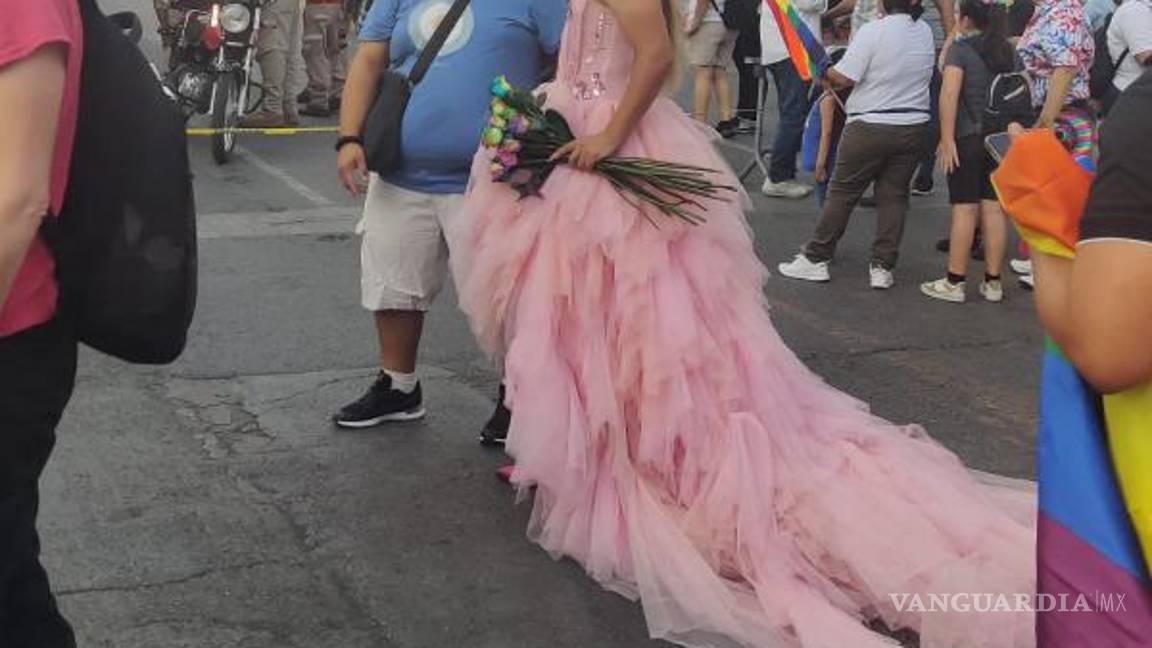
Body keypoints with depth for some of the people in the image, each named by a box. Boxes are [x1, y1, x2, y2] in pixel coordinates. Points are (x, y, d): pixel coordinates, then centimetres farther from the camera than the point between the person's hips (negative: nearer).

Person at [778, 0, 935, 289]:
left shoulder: (874, 31, -16)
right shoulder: (925, 31, 2)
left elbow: (843, 77, -18)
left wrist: (824, 73, 3)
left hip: (871, 126, -5)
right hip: (914, 125, 5)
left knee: (842, 192, 5)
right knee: (894, 195, 9)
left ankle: (815, 259, 11)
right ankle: (882, 267, 8)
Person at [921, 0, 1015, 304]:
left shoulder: (960, 48, -5)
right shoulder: (1009, 51, 12)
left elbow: (950, 92, -17)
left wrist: (947, 139, -17)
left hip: (969, 138, -5)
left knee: (964, 209, -3)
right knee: (993, 208, 7)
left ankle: (955, 282, 1)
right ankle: (993, 282, 10)